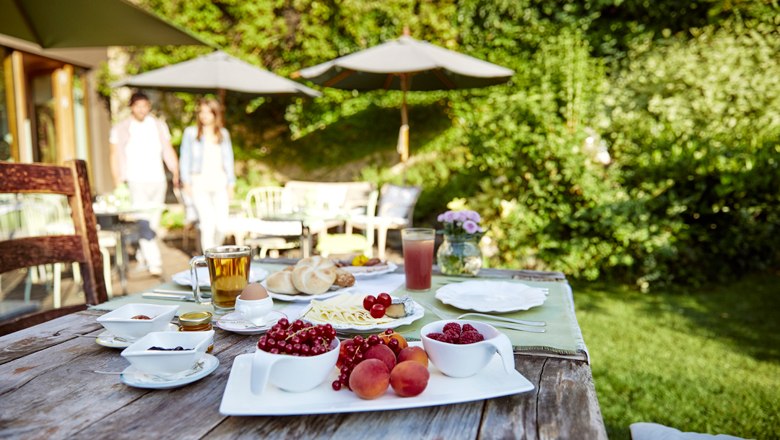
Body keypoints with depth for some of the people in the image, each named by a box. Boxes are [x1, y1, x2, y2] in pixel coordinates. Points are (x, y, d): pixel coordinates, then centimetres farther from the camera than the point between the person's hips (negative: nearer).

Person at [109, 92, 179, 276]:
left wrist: (175, 172, -1)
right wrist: (118, 181, -4)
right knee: (144, 223, -15)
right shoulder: (120, 129, 6)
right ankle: (154, 262, -19)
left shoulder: (159, 126, 13)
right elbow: (114, 156, 5)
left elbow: (168, 151, 12)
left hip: (158, 180, 4)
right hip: (136, 181, -4)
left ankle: (143, 255, 24)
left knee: (154, 223, 7)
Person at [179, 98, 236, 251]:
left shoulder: (223, 134, 15)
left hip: (219, 182, 3)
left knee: (222, 224, -8)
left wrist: (231, 184, 11)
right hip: (199, 182, -2)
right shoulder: (190, 132, 8)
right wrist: (186, 182, -1)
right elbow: (185, 158, 7)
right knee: (208, 223, -18)